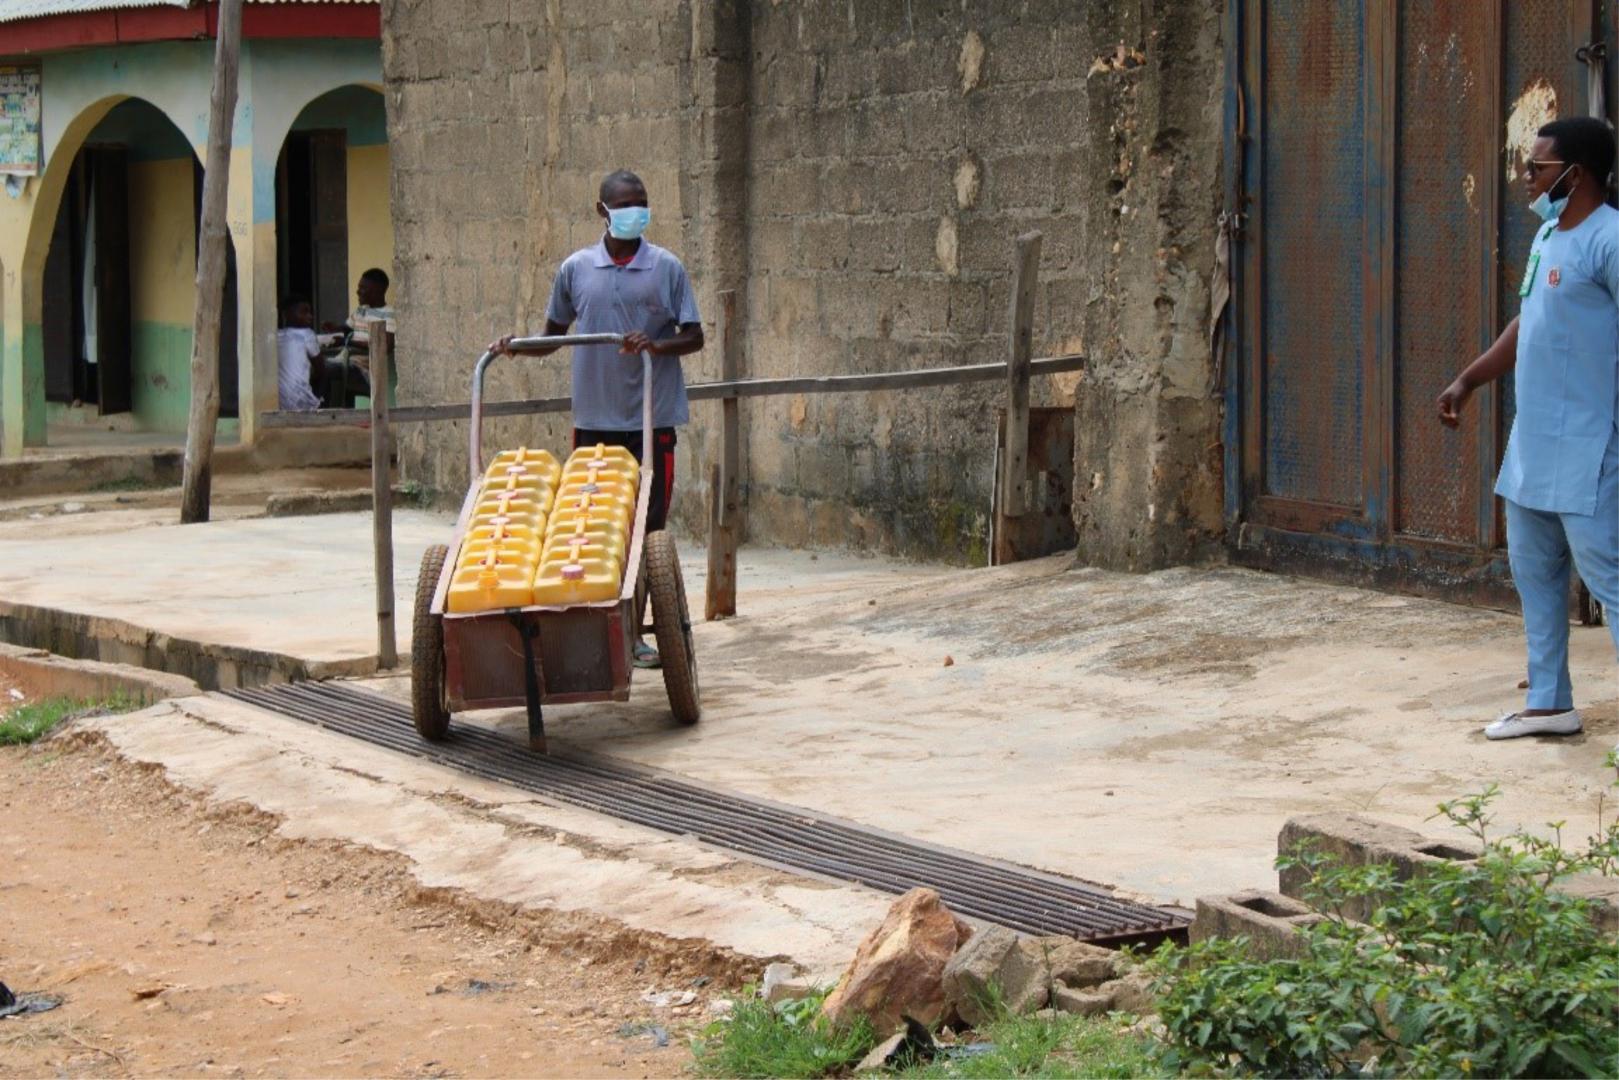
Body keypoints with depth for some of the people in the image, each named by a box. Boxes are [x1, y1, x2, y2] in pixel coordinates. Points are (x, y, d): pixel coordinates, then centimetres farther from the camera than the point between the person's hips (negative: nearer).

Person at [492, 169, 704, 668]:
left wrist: (655, 346, -19)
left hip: (652, 418, -1)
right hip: (594, 417, 1)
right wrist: (515, 346, -4)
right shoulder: (576, 268, 5)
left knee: (648, 524, 1)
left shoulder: (667, 268, 1)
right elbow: (553, 335, 15)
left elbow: (694, 337, 1)